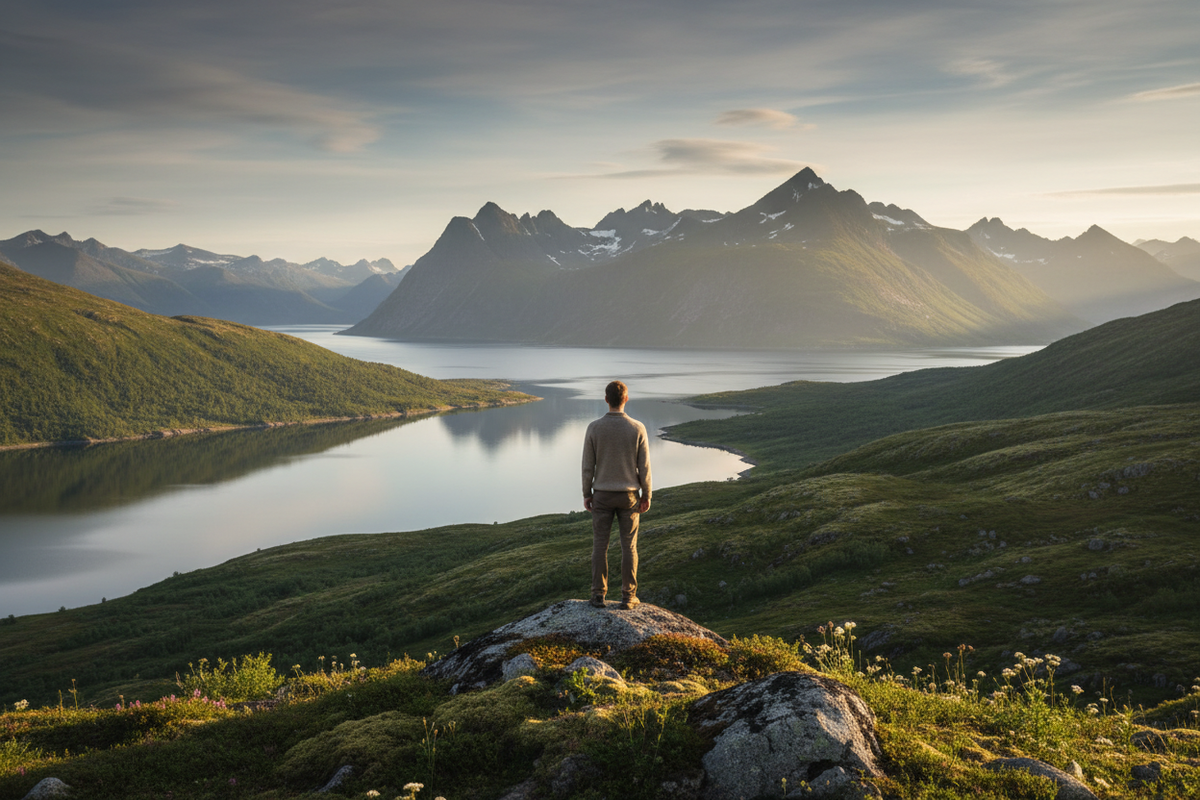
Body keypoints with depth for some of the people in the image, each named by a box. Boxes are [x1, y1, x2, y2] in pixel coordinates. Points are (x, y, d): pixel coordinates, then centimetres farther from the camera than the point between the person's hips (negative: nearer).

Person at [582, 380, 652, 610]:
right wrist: (646, 497, 3)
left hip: (602, 495, 0)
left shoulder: (594, 428, -10)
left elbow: (588, 466, -6)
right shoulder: (638, 429, -10)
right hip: (628, 496, 0)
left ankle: (598, 595, 10)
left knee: (600, 545, 8)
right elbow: (644, 467, -7)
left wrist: (586, 494, 6)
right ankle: (628, 597, 8)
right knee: (629, 546, 7)